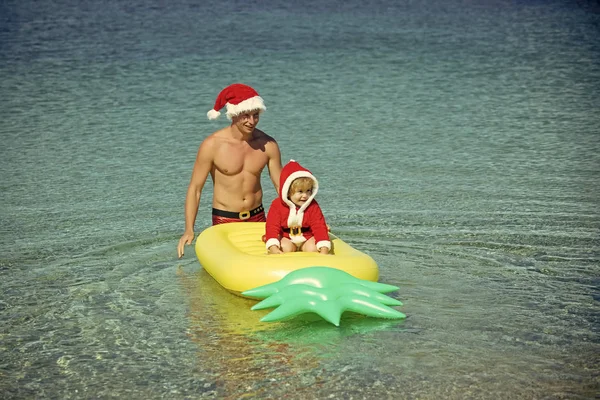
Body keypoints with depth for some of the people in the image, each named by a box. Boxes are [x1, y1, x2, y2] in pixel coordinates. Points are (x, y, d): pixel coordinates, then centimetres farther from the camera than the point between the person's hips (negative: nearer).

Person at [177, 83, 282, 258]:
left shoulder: (268, 145, -5)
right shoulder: (212, 145, -13)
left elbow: (282, 185, 2)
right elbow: (195, 188, -9)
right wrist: (189, 230, -15)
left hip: (258, 218, 3)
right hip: (224, 220, -3)